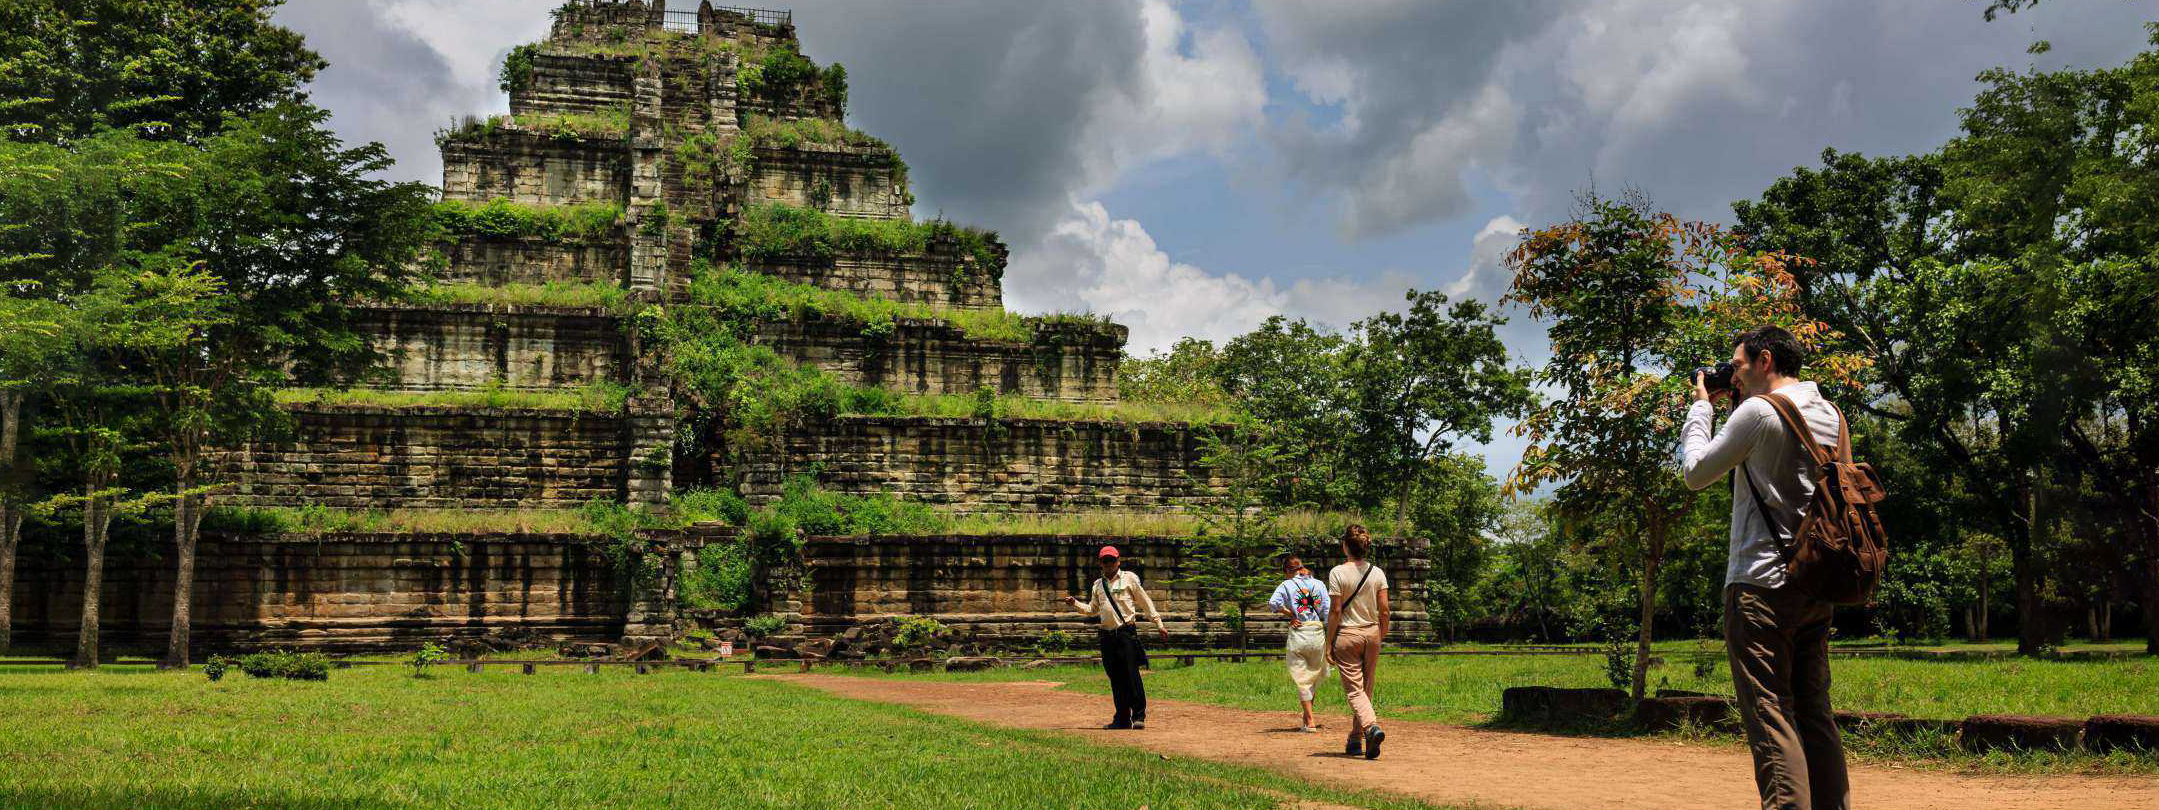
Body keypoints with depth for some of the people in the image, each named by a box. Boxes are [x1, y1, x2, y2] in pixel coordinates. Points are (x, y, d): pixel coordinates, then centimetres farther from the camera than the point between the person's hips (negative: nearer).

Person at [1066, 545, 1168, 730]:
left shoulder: (1129, 578, 3)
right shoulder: (1097, 585, 16)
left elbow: (1145, 602, 4)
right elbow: (1092, 609, 21)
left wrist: (1159, 625, 1)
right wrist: (1075, 603, 5)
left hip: (1126, 633, -5)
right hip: (1107, 636, 5)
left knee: (1131, 675, -10)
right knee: (1116, 679, 7)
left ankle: (1139, 716, -3)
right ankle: (1122, 719, 13)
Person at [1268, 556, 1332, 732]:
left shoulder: (1286, 585, 1)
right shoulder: (1319, 584, 8)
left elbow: (1274, 602, -17)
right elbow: (1327, 612, 3)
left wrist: (1291, 615, -3)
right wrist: (1329, 638, 8)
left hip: (1298, 635, -2)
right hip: (1318, 633, 2)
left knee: (1302, 681, 5)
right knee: (1314, 677, 18)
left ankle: (1310, 723, 2)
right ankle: (1307, 717, 23)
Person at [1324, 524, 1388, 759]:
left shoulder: (1338, 573, -11)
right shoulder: (1377, 573, 1)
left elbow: (1335, 611, -11)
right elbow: (1384, 610, 0)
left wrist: (1329, 643, -5)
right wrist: (1381, 637, 13)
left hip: (1347, 635, -4)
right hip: (1372, 634, 4)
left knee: (1354, 689, -2)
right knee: (1365, 689, 14)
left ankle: (1371, 726, -27)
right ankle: (1356, 740, 19)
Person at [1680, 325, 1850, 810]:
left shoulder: (1758, 410, -10)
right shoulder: (1831, 415, 14)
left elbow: (1696, 472, -2)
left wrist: (1701, 408, 11)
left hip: (1762, 584, -8)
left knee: (1770, 716, -9)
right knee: (1814, 714, 12)